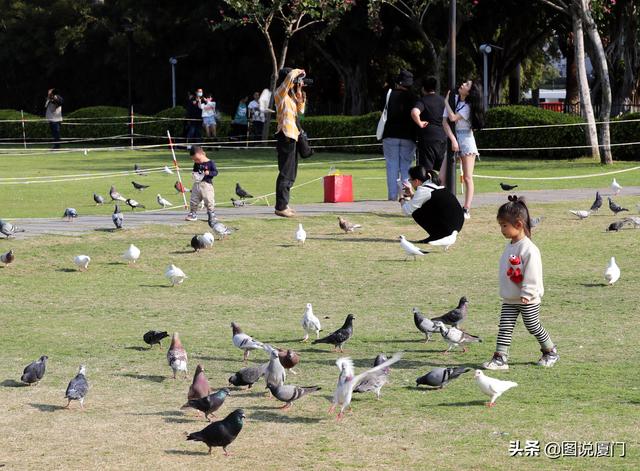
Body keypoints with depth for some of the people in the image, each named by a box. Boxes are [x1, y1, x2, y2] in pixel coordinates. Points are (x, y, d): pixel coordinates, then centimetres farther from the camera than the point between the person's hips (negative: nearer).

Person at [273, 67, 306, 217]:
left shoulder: (290, 95, 18)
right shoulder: (280, 93, -8)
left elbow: (300, 110, 21)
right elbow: (291, 75, -22)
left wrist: (299, 94, 11)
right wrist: (300, 72, -2)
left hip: (293, 136, 10)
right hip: (285, 136, -10)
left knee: (290, 174, 13)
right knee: (285, 173, -10)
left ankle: (283, 205, 18)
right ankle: (280, 207, -9)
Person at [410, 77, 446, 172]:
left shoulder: (423, 101, -8)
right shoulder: (443, 100, 11)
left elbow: (414, 112, -29)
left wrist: (420, 123, -14)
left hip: (428, 138, -6)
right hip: (443, 138, 6)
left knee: (426, 170, -4)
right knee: (441, 169, 13)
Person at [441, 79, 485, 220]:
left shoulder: (469, 106, -7)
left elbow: (453, 117, -20)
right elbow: (445, 121, -2)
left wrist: (446, 101, -7)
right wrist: (452, 139, -13)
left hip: (466, 141, -4)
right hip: (452, 138, 4)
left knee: (467, 177, -4)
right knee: (441, 178, -5)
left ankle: (466, 210, -4)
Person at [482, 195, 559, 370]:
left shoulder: (528, 249, -21)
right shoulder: (510, 246, 8)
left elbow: (532, 274, -22)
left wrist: (527, 294, -23)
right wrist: (505, 291, 19)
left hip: (527, 299, -8)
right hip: (509, 300, 8)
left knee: (533, 327, 7)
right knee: (504, 329, 1)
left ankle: (551, 352, 26)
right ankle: (500, 358, 0)